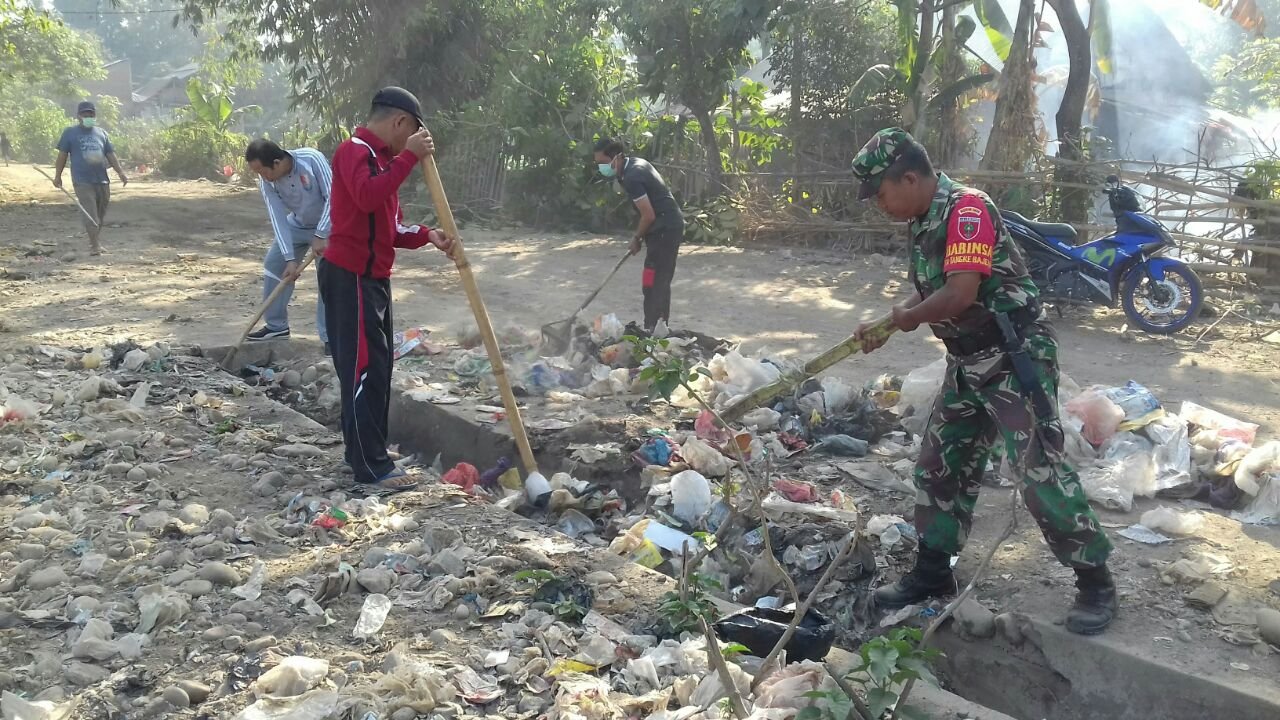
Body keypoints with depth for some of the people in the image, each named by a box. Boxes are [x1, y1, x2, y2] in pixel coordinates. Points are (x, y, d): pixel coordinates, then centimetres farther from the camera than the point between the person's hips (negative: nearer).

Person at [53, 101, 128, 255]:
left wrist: (121, 172, 2)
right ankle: (94, 244, -10)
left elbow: (110, 154, 14)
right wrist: (57, 175, 1)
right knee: (90, 214, -11)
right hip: (82, 181, -4)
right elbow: (62, 155, 5)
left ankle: (94, 241, 24)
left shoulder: (102, 133, 15)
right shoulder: (70, 133, 5)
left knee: (101, 214, 9)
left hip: (102, 180, 4)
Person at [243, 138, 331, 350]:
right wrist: (290, 258, -26)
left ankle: (330, 336, -9)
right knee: (274, 265, 5)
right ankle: (276, 325, 19)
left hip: (327, 225, -5)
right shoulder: (267, 182, -19)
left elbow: (332, 197, -29)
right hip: (297, 225, 5)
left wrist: (320, 235, -29)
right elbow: (278, 220, -19)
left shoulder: (312, 159, -33)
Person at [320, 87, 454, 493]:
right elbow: (367, 197, -32)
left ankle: (365, 454, 23)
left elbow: (388, 228, 18)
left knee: (375, 368, 14)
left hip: (372, 277, 10)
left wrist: (427, 236, 2)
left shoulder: (380, 158, 19)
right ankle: (371, 468, -6)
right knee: (363, 369, -9)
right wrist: (409, 157, -28)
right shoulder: (354, 150, -10)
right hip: (350, 277, -10)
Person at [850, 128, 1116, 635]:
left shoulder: (967, 209, -19)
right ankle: (932, 574, 26)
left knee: (1040, 471, -6)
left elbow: (959, 294, -28)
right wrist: (884, 327, 9)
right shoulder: (924, 223, 10)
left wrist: (905, 318, -11)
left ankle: (1095, 583, 9)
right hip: (967, 364, 10)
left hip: (1015, 360, -10)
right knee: (939, 466, 13)